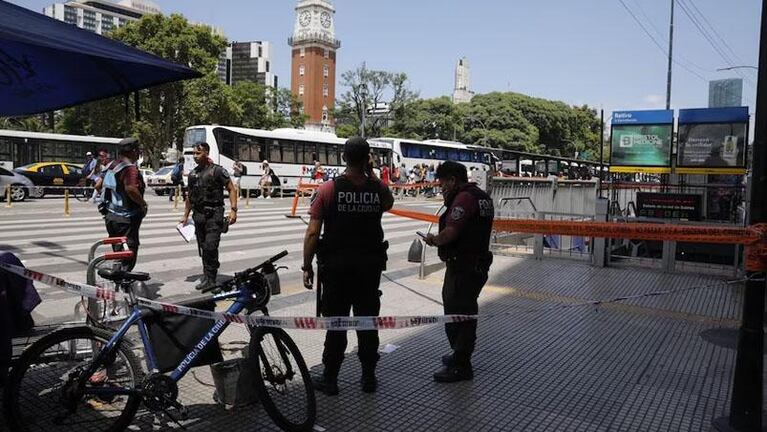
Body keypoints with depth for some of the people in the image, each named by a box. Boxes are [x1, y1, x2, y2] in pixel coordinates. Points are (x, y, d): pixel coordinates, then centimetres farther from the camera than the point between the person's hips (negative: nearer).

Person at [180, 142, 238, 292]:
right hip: (198, 215, 6)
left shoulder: (217, 171, -5)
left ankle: (210, 278, -5)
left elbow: (232, 189, -6)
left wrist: (233, 210, -15)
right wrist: (186, 215, 20)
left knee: (210, 246, -13)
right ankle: (208, 276, 20)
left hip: (214, 214, -6)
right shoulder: (192, 174, 14)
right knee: (203, 248, 10)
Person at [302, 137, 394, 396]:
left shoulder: (328, 189, -10)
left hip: (336, 265, -2)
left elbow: (313, 233, -11)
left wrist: (307, 266, -2)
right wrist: (371, 175, 12)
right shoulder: (379, 189, -4)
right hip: (370, 265, 2)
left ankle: (329, 379, 18)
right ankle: (369, 377, 23)